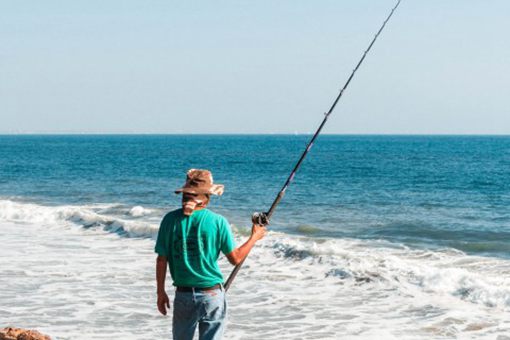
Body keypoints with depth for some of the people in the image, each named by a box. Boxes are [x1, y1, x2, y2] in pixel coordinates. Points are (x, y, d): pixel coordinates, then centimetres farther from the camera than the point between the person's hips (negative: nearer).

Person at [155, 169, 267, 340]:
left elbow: (162, 260, -1)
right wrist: (254, 237, 13)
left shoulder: (171, 219, -4)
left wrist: (161, 292, 9)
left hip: (183, 295, 2)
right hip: (212, 295, -2)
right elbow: (235, 258, -3)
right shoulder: (218, 221, -9)